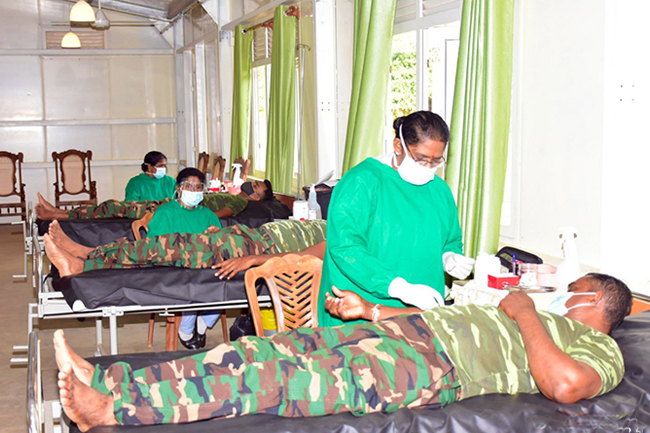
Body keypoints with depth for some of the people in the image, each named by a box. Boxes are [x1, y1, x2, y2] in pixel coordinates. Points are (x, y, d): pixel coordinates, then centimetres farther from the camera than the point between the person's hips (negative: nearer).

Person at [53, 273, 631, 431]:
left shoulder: (600, 350, 10)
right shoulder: (547, 316, 37)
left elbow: (566, 383, -17)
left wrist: (524, 313, -4)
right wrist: (368, 309, 23)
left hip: (432, 363, -8)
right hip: (405, 326, 8)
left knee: (283, 378, -25)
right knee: (266, 351, -9)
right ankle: (105, 379, -14)